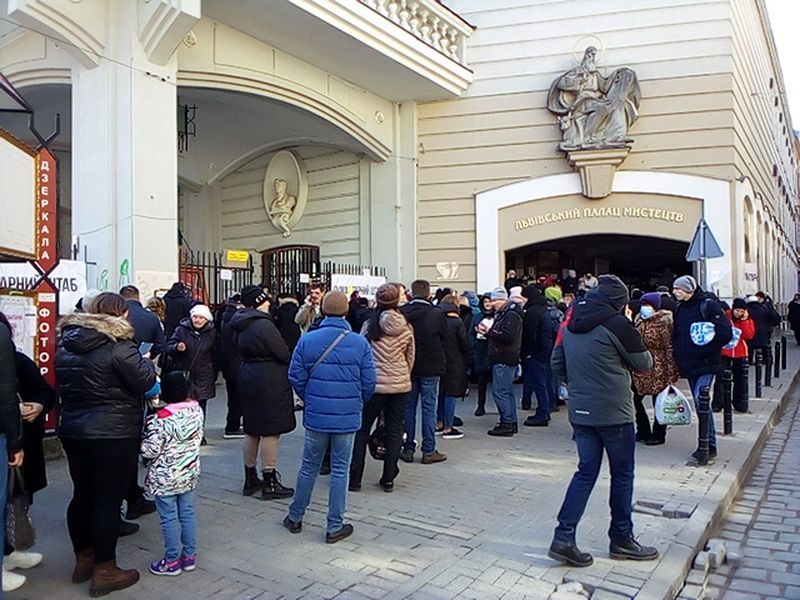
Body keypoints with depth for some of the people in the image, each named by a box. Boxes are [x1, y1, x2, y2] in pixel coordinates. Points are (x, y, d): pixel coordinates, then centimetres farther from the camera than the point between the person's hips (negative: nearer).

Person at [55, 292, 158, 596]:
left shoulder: (66, 344, 8)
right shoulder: (117, 345, -17)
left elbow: (65, 385, 19)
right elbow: (146, 382, -16)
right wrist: (146, 362, 2)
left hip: (72, 430, 8)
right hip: (113, 434, -8)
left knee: (82, 495, 17)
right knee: (108, 499, 1)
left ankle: (83, 560, 30)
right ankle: (104, 571, 9)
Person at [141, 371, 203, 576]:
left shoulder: (161, 419, -22)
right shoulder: (197, 411, -6)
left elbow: (150, 451, -18)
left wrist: (147, 428, -5)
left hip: (165, 478, -5)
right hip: (190, 473, 5)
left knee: (169, 518, 7)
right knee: (187, 513, 15)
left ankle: (172, 561, 18)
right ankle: (190, 555, 25)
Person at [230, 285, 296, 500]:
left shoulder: (242, 325, 10)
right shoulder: (264, 324, -18)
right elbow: (284, 354, -16)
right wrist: (292, 365, 4)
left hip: (248, 378, 9)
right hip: (269, 382, -9)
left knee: (252, 430, 15)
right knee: (270, 432, -2)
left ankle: (250, 478, 24)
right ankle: (270, 482, 4)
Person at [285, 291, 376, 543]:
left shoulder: (306, 340, -6)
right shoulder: (360, 343, -9)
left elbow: (296, 377, -1)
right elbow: (369, 382, -4)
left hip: (315, 416, 2)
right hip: (347, 417, -1)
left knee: (309, 467, 16)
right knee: (340, 470, 9)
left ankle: (295, 517, 30)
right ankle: (335, 526, 16)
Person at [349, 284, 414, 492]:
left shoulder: (369, 326, -8)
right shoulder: (406, 327, -1)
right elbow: (410, 358, 7)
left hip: (375, 384, -2)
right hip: (401, 385, 2)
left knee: (362, 430, 9)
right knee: (394, 431, 10)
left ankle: (354, 478, 11)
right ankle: (388, 479, 15)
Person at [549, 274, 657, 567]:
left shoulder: (571, 324, 7)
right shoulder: (616, 323, -13)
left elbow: (557, 363, 13)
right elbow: (643, 363, -3)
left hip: (580, 411, 6)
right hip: (613, 413, -6)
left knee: (586, 471, 11)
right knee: (622, 474, 10)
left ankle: (564, 537, 4)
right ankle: (621, 540, 23)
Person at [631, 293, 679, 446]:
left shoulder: (663, 322, -12)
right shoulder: (638, 320, 8)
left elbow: (669, 347, -13)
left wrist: (671, 373, -16)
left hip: (658, 369, -7)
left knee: (659, 403, 6)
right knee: (635, 399, 8)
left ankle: (658, 435, 21)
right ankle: (643, 431, 24)